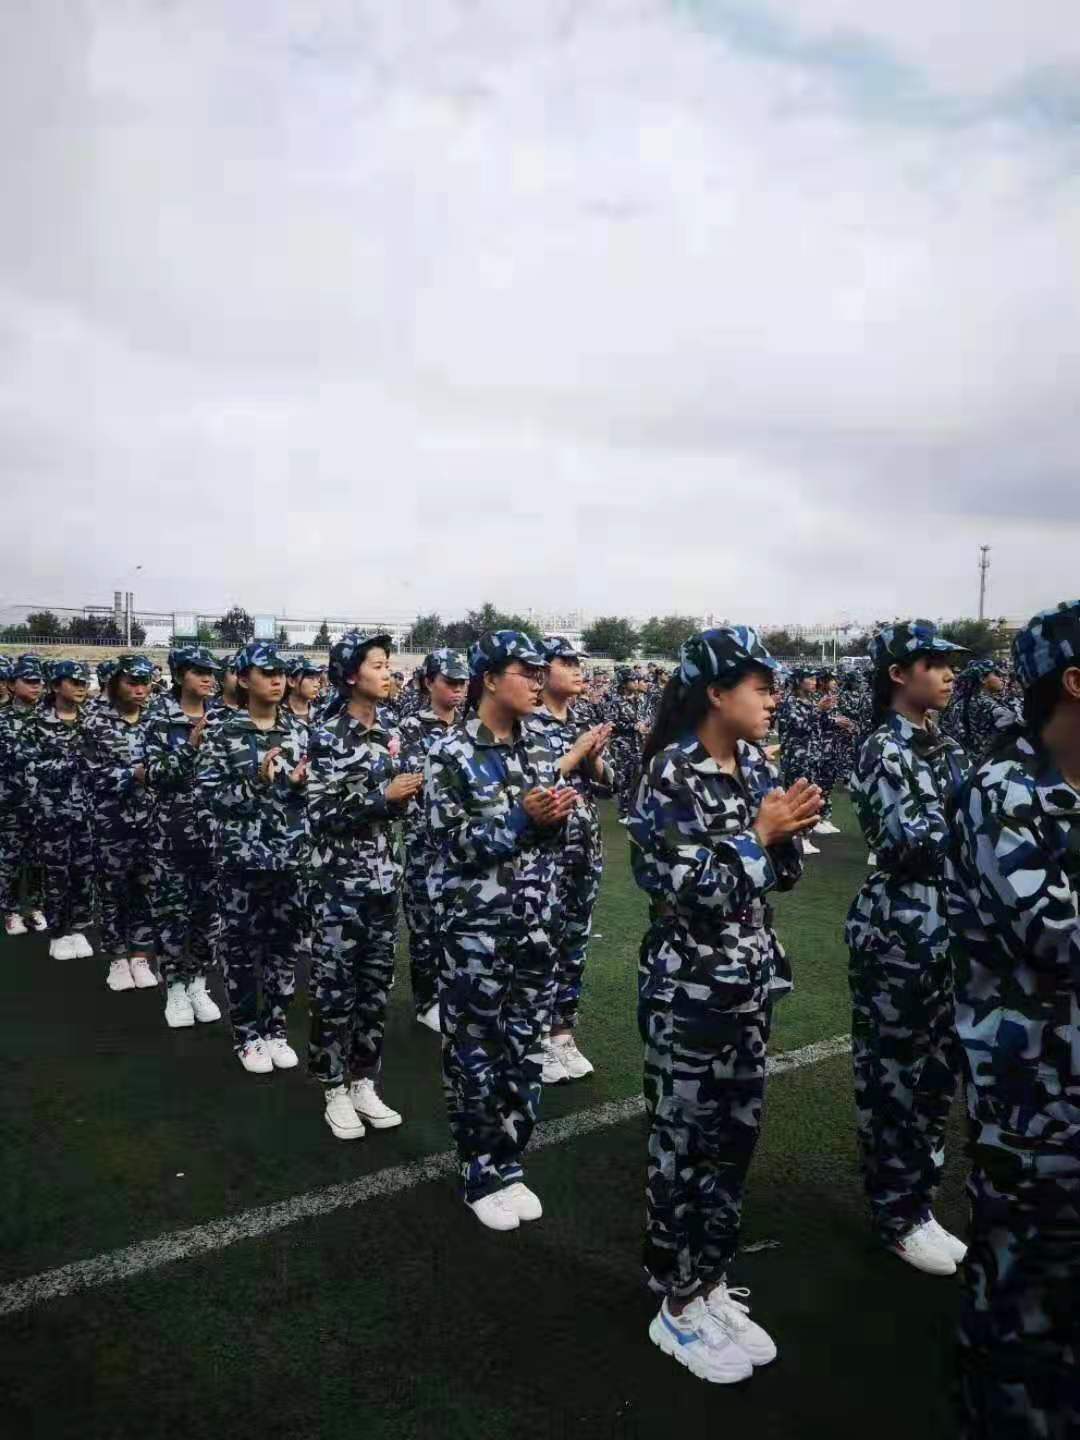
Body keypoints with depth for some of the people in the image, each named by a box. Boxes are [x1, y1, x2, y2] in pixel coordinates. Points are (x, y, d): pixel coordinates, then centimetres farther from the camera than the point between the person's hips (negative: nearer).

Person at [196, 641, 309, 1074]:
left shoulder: (296, 729, 6)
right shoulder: (222, 729, -6)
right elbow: (209, 793, -10)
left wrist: (300, 783, -8)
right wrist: (257, 782, -21)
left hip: (291, 856, 4)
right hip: (242, 856, -3)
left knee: (285, 944, 11)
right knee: (241, 945, 7)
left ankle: (276, 1029, 27)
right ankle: (247, 1036, 23)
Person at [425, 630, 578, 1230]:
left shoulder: (539, 747, 6)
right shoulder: (452, 753, -11)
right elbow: (454, 845, -14)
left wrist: (556, 817, -10)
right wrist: (521, 817, -23)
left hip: (537, 922, 5)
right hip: (476, 925, -5)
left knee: (526, 1049, 13)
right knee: (476, 1052, 8)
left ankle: (509, 1165, 31)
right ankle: (480, 1176, 26)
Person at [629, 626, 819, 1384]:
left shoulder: (758, 765, 4)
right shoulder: (672, 775, -18)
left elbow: (782, 875, 10)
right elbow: (692, 892, -21)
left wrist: (790, 830, -9)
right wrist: (759, 832, -18)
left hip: (752, 980, 7)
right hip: (689, 988, -7)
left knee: (736, 1138, 16)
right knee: (683, 1144, 7)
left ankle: (713, 1285, 35)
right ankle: (677, 1307, 26)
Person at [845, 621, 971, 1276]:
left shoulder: (943, 745, 11)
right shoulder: (885, 750, -14)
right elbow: (916, 842, -23)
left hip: (948, 925, 8)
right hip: (899, 927, -8)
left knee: (938, 1068, 16)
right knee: (894, 1070, 6)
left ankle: (917, 1200, 33)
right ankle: (897, 1216, 23)